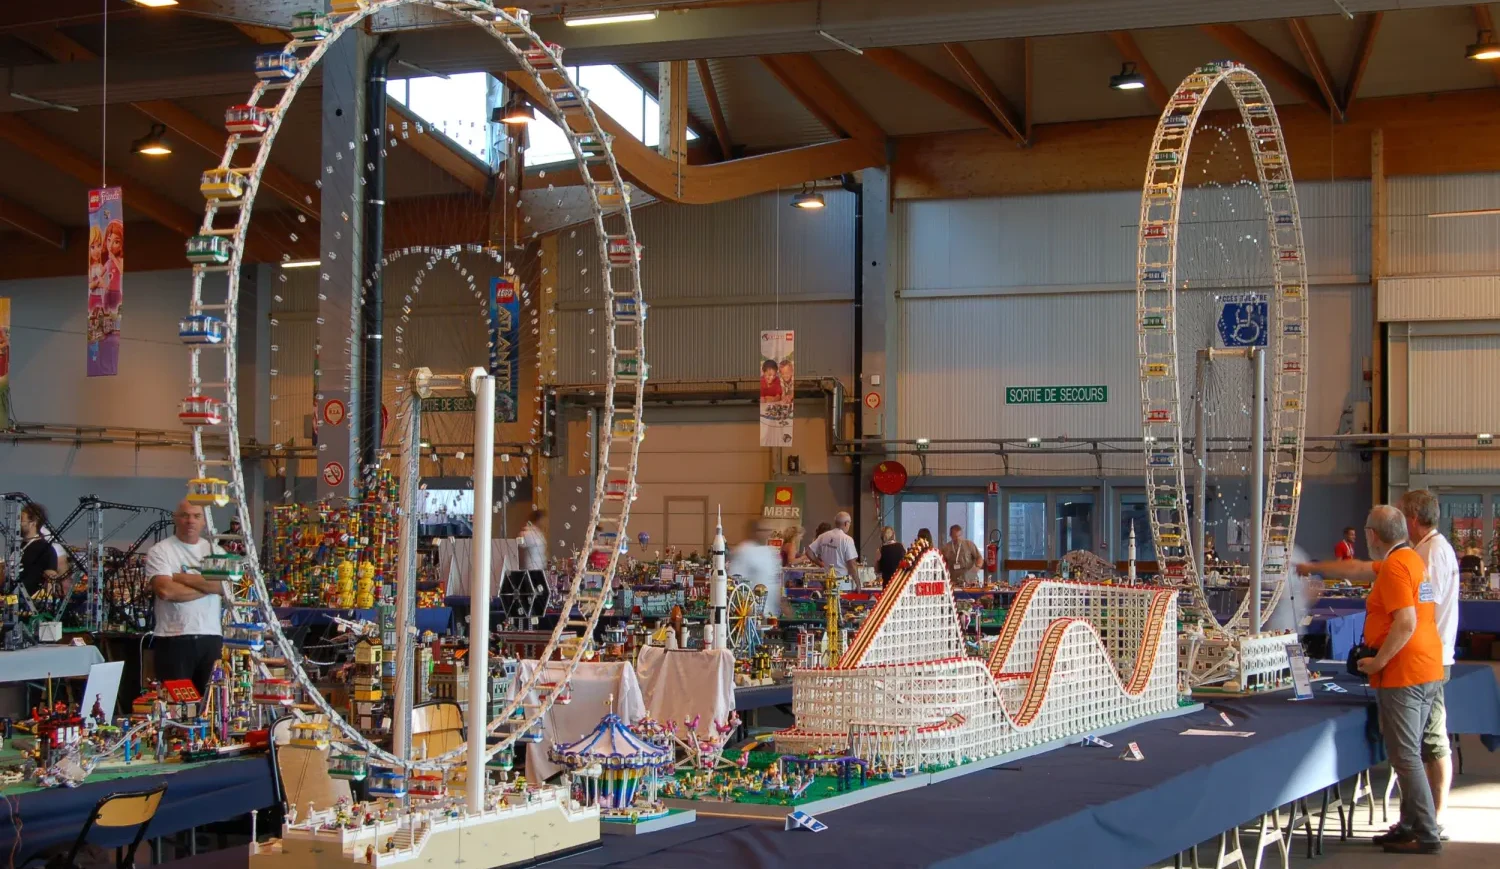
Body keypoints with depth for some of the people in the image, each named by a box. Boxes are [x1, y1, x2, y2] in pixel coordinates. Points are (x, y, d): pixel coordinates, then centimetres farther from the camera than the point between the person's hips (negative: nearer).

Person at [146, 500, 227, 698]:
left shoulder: (216, 551, 12)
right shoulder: (160, 552, 1)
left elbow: (223, 585, -6)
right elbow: (165, 590, -16)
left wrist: (180, 577, -7)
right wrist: (207, 585, -8)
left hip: (211, 638, 4)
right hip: (174, 639, -4)